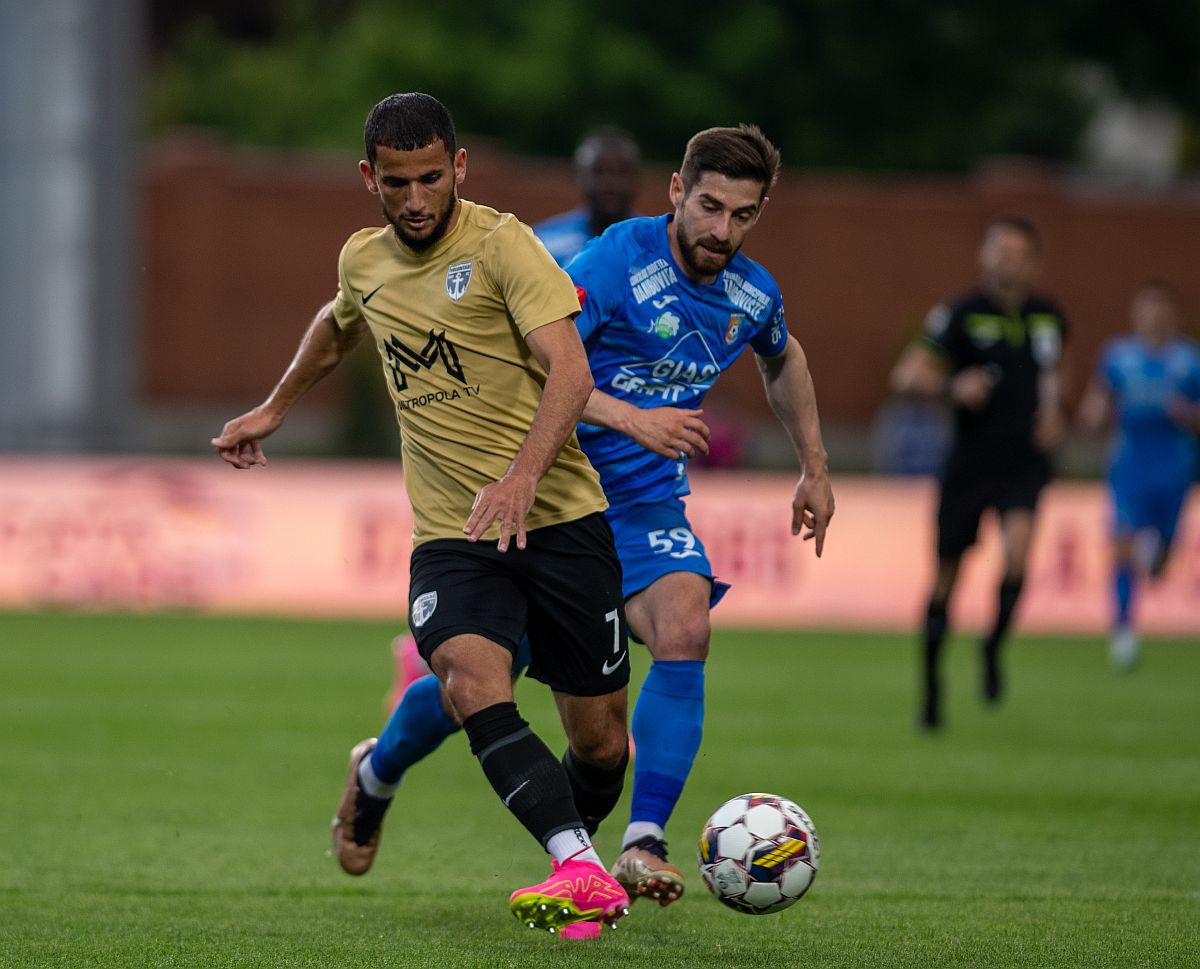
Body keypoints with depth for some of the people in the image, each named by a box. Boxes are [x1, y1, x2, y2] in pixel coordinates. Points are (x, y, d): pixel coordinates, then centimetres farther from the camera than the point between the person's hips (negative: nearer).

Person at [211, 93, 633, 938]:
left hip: (561, 518, -3)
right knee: (472, 679, -28)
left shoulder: (501, 244, -9)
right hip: (450, 535, 3)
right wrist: (275, 409, 43)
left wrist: (522, 474, -35)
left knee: (601, 742, 2)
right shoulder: (364, 260, 9)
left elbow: (570, 370, -20)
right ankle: (581, 874, -34)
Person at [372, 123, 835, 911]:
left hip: (646, 502, 4)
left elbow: (784, 361, 24)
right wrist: (631, 419, -38)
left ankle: (643, 844, -24)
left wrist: (815, 469, 23)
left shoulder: (753, 296, -1)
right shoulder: (620, 260, -20)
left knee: (684, 634, -26)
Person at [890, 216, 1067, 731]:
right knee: (947, 574, 4)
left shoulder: (1049, 318, 9)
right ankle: (931, 683, 23)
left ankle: (994, 645, 1)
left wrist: (1051, 411, 12)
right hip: (969, 462, -2)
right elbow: (905, 375, -9)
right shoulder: (960, 315, -5)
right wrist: (952, 386, -26)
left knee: (1017, 551, -24)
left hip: (1024, 463, 2)